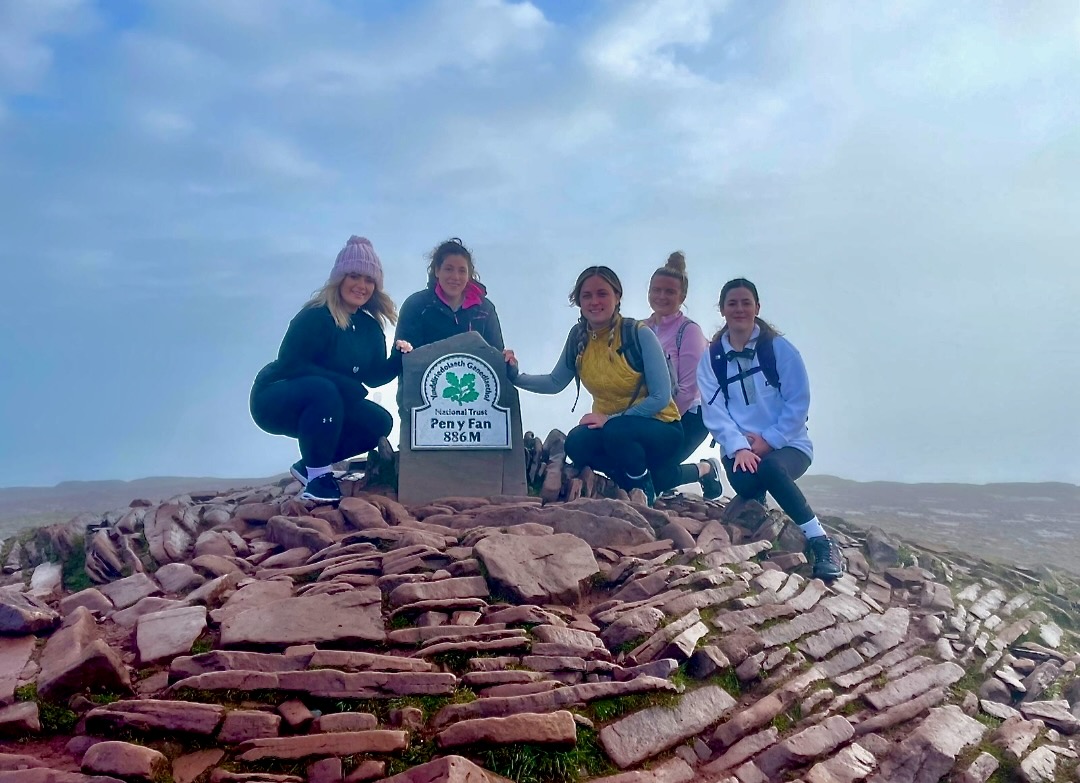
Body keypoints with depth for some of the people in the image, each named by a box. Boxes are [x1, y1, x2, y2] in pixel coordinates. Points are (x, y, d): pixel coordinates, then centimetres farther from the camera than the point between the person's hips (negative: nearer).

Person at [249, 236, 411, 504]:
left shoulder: (370, 326, 2)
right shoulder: (315, 316, -21)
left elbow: (373, 376, 2)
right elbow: (289, 365, -27)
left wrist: (399, 358, -18)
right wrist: (347, 386, -28)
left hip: (323, 407, 8)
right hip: (275, 399, -8)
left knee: (379, 422, -5)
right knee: (323, 389, -37)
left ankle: (309, 465, 8)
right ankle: (317, 477, -25)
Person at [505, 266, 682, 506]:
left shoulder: (639, 334, -19)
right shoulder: (579, 336, -4)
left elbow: (660, 397, -19)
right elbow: (556, 382, 4)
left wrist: (610, 418, -24)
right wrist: (516, 377, -12)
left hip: (658, 427, -4)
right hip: (609, 427, 5)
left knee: (617, 431, -35)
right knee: (577, 443, -26)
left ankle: (645, 491, -6)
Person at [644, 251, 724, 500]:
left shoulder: (689, 330, -11)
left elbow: (687, 389, -16)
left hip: (687, 416, -5)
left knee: (652, 473, -16)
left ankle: (706, 469, 13)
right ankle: (665, 486, 16)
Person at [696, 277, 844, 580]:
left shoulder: (779, 348, -1)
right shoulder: (711, 359, 5)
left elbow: (798, 402, -6)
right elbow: (714, 411, -4)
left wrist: (769, 440, -16)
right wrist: (739, 448, -19)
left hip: (787, 444, -1)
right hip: (741, 448, 1)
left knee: (770, 468, -35)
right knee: (745, 482, -33)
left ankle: (822, 544, -24)